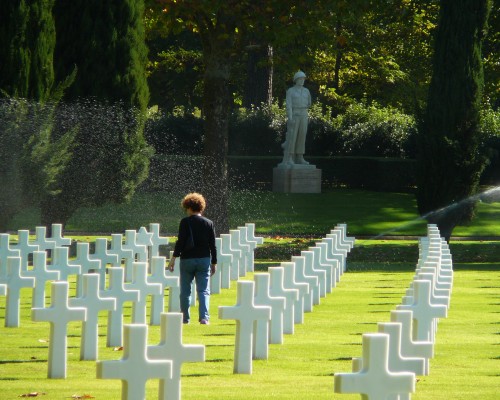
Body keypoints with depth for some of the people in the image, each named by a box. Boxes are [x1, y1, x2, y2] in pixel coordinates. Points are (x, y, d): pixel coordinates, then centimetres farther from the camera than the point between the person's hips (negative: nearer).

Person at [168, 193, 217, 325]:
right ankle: (204, 317, -14)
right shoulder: (209, 223, 4)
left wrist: (173, 258, -9)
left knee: (185, 291, 10)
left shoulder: (185, 222, -5)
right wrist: (214, 263, 13)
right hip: (204, 259, 2)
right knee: (203, 290, 1)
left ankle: (185, 318, 15)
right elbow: (213, 245, 6)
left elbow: (180, 241, -12)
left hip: (187, 260, -2)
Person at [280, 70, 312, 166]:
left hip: (303, 117, 5)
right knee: (291, 138, -9)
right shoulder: (290, 91, -5)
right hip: (293, 116, -5)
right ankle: (287, 159, -9)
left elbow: (308, 103, 24)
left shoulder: (306, 91, 11)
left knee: (301, 137, 4)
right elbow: (288, 105, -13)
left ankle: (299, 158, 9)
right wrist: (290, 118, -22)